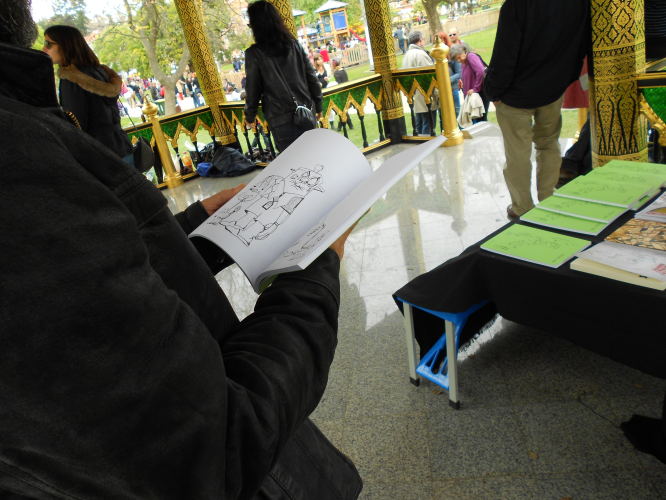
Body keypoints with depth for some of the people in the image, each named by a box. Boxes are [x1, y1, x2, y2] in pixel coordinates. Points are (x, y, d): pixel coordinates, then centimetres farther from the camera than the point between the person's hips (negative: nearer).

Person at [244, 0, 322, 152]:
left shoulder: (254, 53, -7)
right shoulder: (294, 44, 5)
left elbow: (252, 89, -1)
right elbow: (312, 77, 7)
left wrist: (249, 116, 14)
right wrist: (318, 106, 18)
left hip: (281, 119, -4)